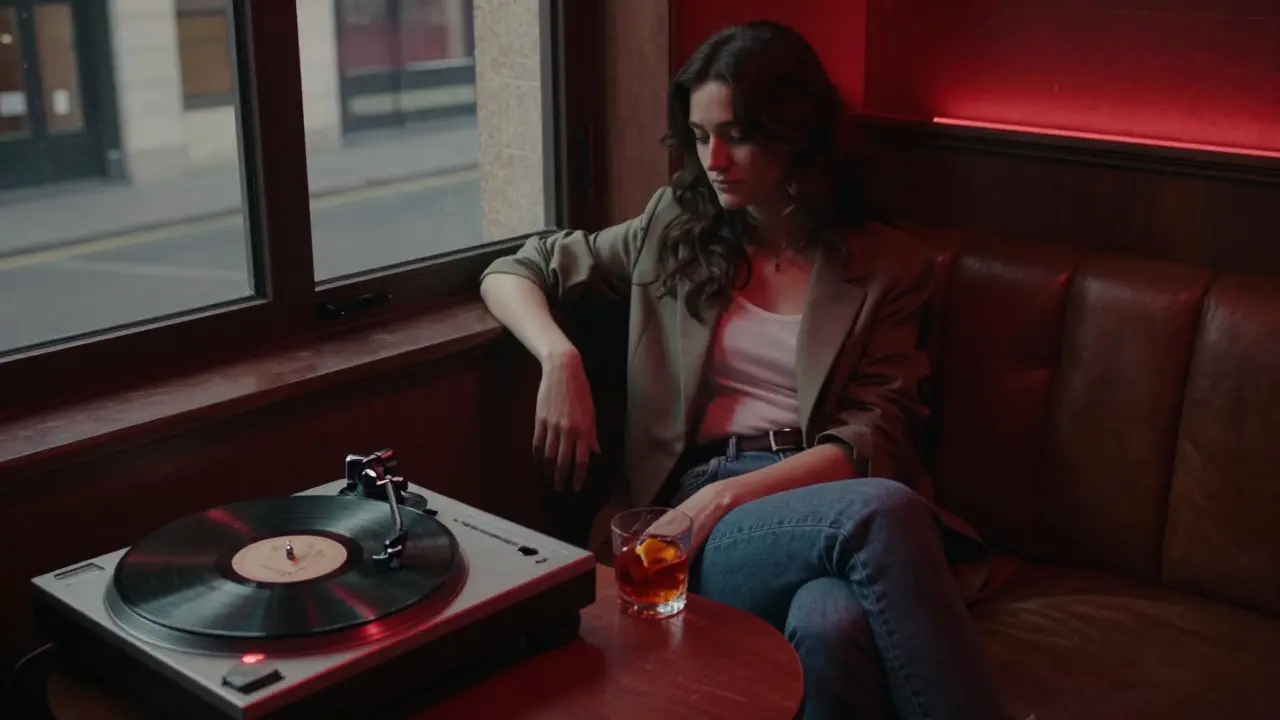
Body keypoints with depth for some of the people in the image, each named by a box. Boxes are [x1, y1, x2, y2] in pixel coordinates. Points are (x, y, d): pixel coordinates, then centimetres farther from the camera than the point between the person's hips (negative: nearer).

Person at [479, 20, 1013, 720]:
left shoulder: (887, 265, 11)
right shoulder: (673, 229, 15)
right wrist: (560, 358, -4)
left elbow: (874, 435, 1)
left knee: (830, 626, -41)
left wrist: (738, 492, -16)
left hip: (820, 497, 0)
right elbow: (511, 273, 19)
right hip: (702, 516, 0)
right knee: (882, 510, -36)